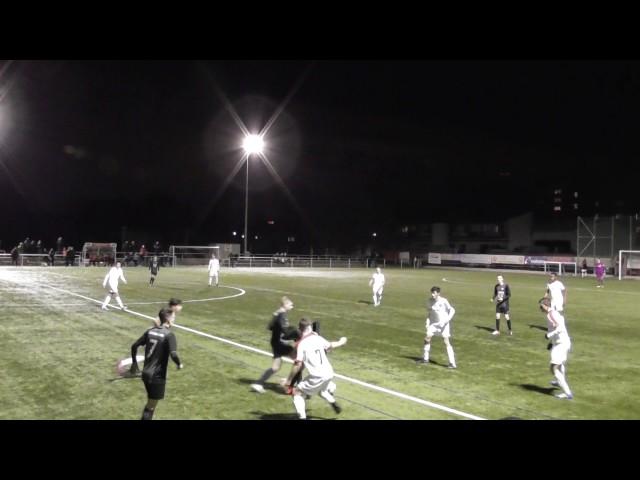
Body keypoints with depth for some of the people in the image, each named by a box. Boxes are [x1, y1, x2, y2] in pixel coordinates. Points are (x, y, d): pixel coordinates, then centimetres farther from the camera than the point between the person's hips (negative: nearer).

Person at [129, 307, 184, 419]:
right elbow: (173, 354, -26)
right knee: (150, 407, 3)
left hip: (146, 373, 7)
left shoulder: (150, 331, 5)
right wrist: (179, 364, -6)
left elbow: (134, 346, 9)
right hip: (157, 376, -7)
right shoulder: (169, 335, -15)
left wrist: (134, 363, 21)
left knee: (150, 403, 25)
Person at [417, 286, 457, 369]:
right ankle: (425, 359, 20)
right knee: (427, 338, 2)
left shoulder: (443, 301, -17)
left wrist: (447, 320, -21)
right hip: (434, 323, 5)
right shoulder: (430, 301, -2)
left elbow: (452, 310, -11)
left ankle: (452, 363, -9)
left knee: (446, 342, -12)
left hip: (444, 324, -5)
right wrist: (428, 323, 0)